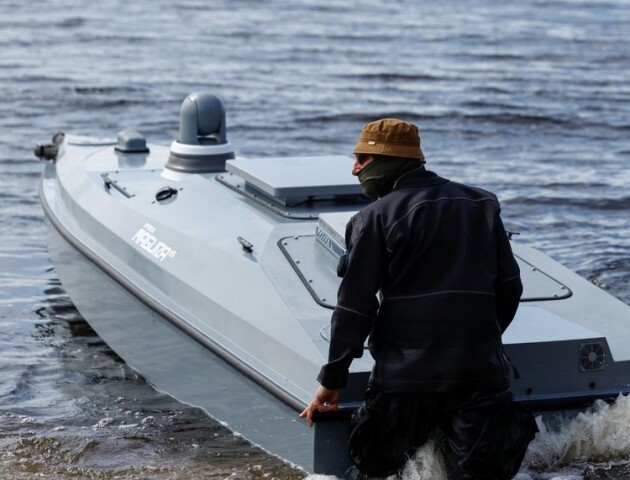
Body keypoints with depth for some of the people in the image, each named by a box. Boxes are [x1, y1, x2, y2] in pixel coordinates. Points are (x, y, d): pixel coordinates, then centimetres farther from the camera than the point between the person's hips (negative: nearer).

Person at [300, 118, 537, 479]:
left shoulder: (376, 218, -3)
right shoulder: (481, 205, 13)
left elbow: (355, 306, -5)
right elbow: (510, 286, 15)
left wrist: (332, 380, 1)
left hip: (406, 372, -3)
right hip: (480, 369, 4)